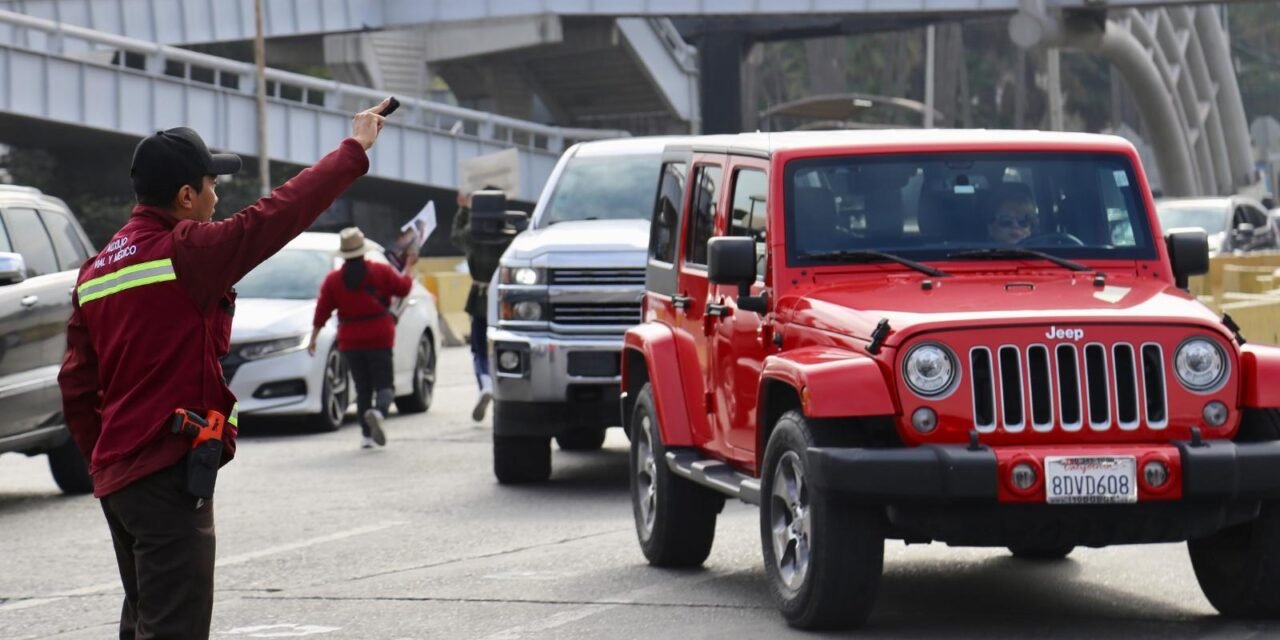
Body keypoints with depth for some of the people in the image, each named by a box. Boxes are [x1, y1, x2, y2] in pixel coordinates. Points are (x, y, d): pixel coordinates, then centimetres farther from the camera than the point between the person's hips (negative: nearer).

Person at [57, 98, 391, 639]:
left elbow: (76, 386, 12)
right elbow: (278, 214, -11)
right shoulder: (186, 253, -14)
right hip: (170, 474, -9)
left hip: (117, 476, 9)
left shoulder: (96, 270, 11)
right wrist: (354, 149, 0)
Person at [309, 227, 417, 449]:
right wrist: (408, 267, 24)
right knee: (384, 385, 1)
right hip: (378, 338, -2)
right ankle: (378, 412, -33)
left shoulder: (333, 280, -2)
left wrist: (313, 338, 7)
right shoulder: (380, 272, -5)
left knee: (363, 388, 13)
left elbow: (322, 312, -1)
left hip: (350, 342, 2)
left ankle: (366, 435, 8)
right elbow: (403, 288, 7)